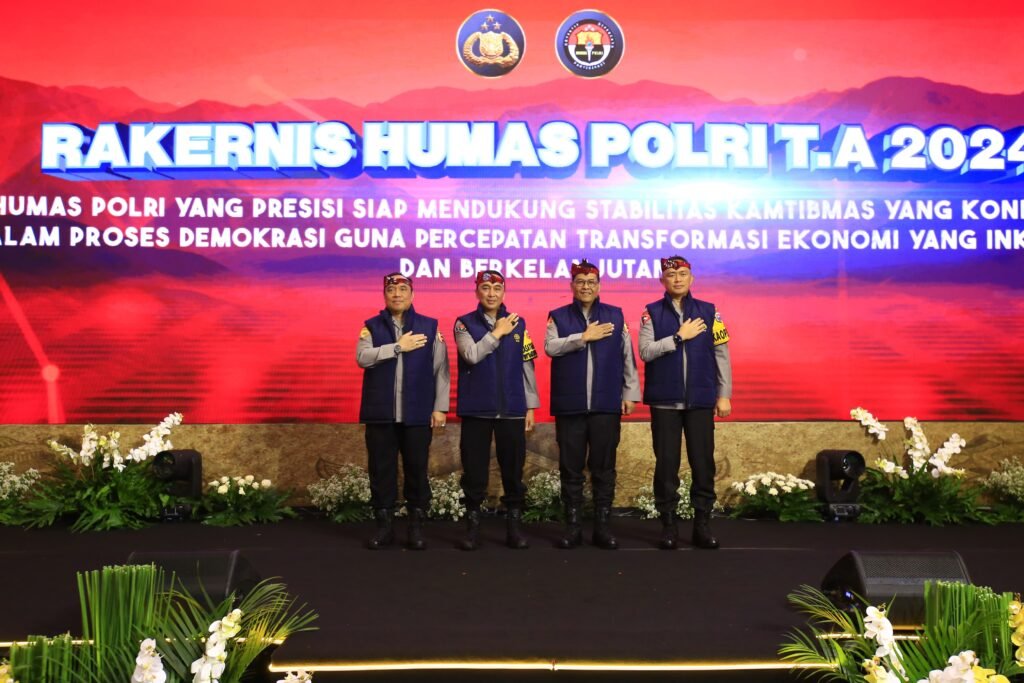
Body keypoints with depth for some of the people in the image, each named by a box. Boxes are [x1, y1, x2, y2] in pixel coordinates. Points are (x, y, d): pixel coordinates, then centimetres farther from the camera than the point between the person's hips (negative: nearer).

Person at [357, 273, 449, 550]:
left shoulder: (430, 327, 5)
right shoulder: (371, 327, 7)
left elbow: (441, 369, 2)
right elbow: (363, 357, -10)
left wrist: (440, 407, -3)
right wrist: (398, 346, -13)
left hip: (418, 413, -1)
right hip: (380, 413, 1)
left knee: (417, 471, 5)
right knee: (382, 471, 6)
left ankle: (416, 526, 16)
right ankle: (384, 526, 17)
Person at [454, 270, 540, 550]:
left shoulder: (518, 323, 8)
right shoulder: (464, 323, 2)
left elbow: (527, 367, 8)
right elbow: (472, 355, -15)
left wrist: (530, 406, 5)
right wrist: (497, 333, -12)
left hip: (512, 409, 2)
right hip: (476, 409, -1)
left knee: (513, 471, 5)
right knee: (474, 471, 4)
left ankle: (514, 524, 16)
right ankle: (473, 525, 15)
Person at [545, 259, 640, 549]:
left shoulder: (616, 315, 8)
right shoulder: (558, 316, 7)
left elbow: (627, 357, 8)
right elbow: (551, 347, -9)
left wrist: (630, 393, 5)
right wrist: (584, 337, -13)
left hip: (606, 404, 0)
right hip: (570, 404, 0)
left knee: (604, 468, 5)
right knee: (571, 468, 5)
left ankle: (602, 526, 14)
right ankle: (572, 527, 14)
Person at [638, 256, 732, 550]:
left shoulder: (708, 311, 5)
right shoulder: (652, 313, 3)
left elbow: (721, 355, 5)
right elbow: (645, 352, -8)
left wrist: (724, 395, 2)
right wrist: (679, 336, -13)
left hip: (701, 399, 1)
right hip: (665, 400, -1)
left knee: (703, 462, 3)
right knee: (666, 463, 3)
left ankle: (702, 523, 14)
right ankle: (668, 524, 13)